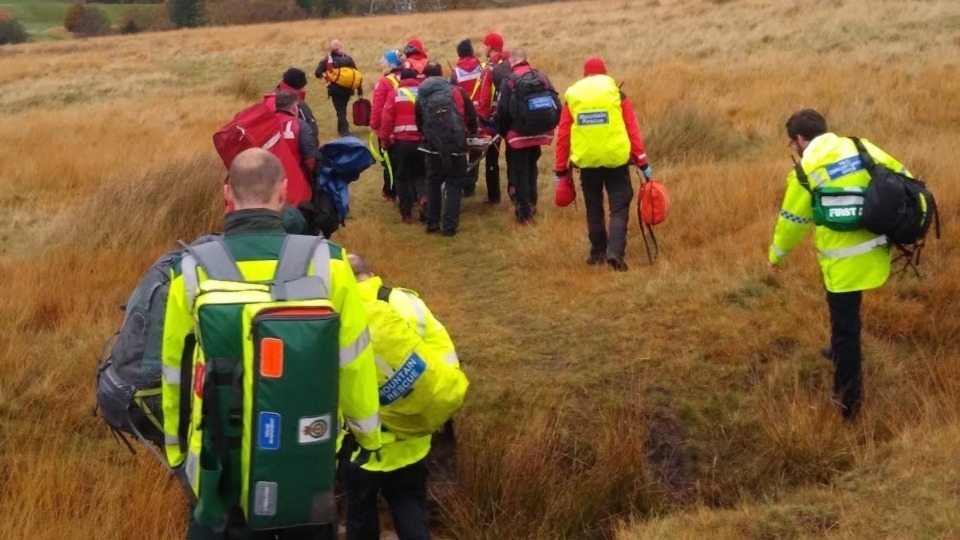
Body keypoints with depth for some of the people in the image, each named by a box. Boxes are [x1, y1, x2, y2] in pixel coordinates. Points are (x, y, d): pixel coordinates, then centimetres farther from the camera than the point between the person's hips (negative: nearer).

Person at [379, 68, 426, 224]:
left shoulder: (394, 93, 1)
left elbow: (387, 118, -6)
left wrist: (385, 139, 4)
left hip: (401, 141, -2)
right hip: (422, 141, 2)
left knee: (401, 177, 11)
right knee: (419, 174, 18)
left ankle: (406, 214, 9)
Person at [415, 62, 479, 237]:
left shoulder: (421, 98, 2)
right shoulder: (457, 92, -2)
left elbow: (419, 124, 7)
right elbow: (471, 115, 1)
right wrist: (470, 133, 18)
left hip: (433, 147, 2)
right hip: (456, 146, -2)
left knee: (433, 183, 18)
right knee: (454, 185, 6)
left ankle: (432, 223, 19)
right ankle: (449, 226, 1)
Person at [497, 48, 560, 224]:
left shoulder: (509, 80, -10)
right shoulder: (541, 77, 4)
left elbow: (502, 110, -14)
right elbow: (556, 104, 3)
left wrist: (502, 132, 1)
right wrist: (549, 126, 12)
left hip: (518, 135, -5)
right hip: (539, 133, 5)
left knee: (519, 172, 3)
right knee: (531, 168, 24)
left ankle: (524, 212, 2)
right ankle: (531, 204, 33)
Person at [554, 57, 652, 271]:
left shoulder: (572, 96, 6)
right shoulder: (616, 93, 3)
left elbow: (563, 136, 5)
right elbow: (632, 130, -2)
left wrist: (561, 169, 11)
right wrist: (642, 161, 1)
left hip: (587, 161, 2)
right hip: (616, 159, -2)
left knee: (594, 209, 16)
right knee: (619, 208, 2)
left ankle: (598, 253, 22)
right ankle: (615, 252, -14)